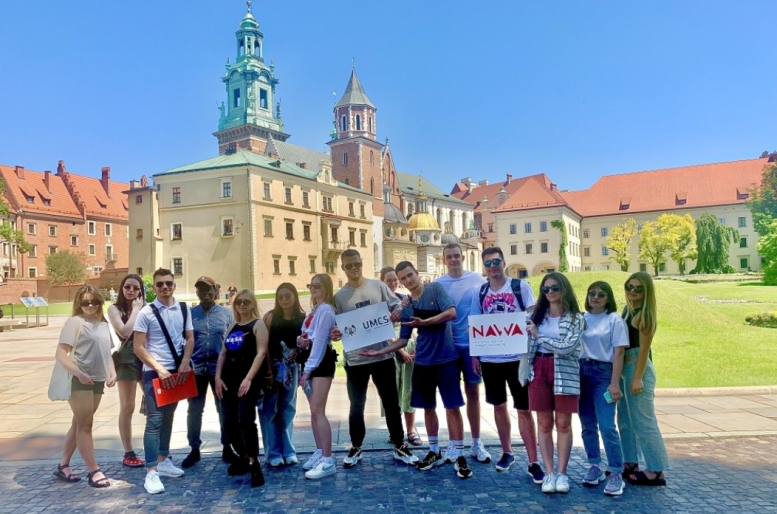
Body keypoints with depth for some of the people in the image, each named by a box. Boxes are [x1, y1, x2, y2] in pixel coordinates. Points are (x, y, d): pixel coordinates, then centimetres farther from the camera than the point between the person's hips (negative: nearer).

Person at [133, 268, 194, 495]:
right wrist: (159, 369, -16)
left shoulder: (184, 309, 3)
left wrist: (185, 362, -7)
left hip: (177, 371, 5)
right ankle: (151, 472, -1)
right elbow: (138, 347, -10)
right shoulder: (146, 312, -8)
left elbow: (190, 338, 8)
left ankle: (163, 460, 29)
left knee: (168, 417, 16)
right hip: (154, 373, -4)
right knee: (154, 421, -6)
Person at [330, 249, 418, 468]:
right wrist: (335, 334, -19)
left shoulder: (378, 286, 2)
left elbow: (397, 307, 5)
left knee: (391, 403, 10)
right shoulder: (339, 296, 1)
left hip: (382, 356, 0)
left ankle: (400, 446, 25)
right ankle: (356, 448, 29)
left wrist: (396, 315, -16)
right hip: (355, 360, 0)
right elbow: (338, 327, 2)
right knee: (357, 406, 11)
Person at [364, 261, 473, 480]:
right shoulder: (406, 307, 8)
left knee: (452, 407, -1)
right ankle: (434, 452, 28)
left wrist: (425, 322, -25)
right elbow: (403, 340, 10)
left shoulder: (435, 289, -6)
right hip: (423, 362, 5)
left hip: (446, 358, -5)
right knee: (428, 408, 13)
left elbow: (452, 313, -18)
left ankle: (459, 456, 8)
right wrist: (380, 351, -1)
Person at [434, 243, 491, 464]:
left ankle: (476, 442, 21)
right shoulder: (438, 284, 0)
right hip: (448, 345, 0)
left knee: (473, 392, 9)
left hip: (473, 343, 0)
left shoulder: (478, 279, 0)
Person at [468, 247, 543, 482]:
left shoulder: (521, 286, -4)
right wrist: (474, 355, 3)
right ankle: (507, 452, 31)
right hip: (490, 359, 3)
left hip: (518, 357, -3)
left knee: (524, 409, 1)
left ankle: (533, 463, 10)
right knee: (499, 406, 15)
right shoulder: (479, 292, 4)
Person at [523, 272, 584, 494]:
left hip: (564, 372, -3)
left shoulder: (576, 318, -1)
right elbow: (527, 344, 12)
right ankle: (549, 473, 12)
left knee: (563, 423, 3)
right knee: (544, 423, 5)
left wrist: (539, 335, -13)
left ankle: (562, 473, 13)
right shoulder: (537, 315, 11)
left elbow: (567, 347, -14)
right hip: (539, 370, 3)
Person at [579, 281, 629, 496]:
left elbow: (618, 353, -5)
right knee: (588, 425, 10)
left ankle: (616, 474, 1)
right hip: (581, 372, 4)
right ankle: (595, 467, 23)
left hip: (603, 373, -4)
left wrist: (615, 383, -11)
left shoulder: (614, 320, -1)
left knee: (606, 426, -9)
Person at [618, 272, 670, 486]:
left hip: (638, 369, -9)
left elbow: (643, 349, -16)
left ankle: (656, 471, 6)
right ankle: (630, 464, 27)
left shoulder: (644, 315, -13)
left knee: (643, 421, -3)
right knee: (626, 420, 16)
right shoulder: (627, 310, 11)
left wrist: (638, 378, -19)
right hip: (625, 368, 9)